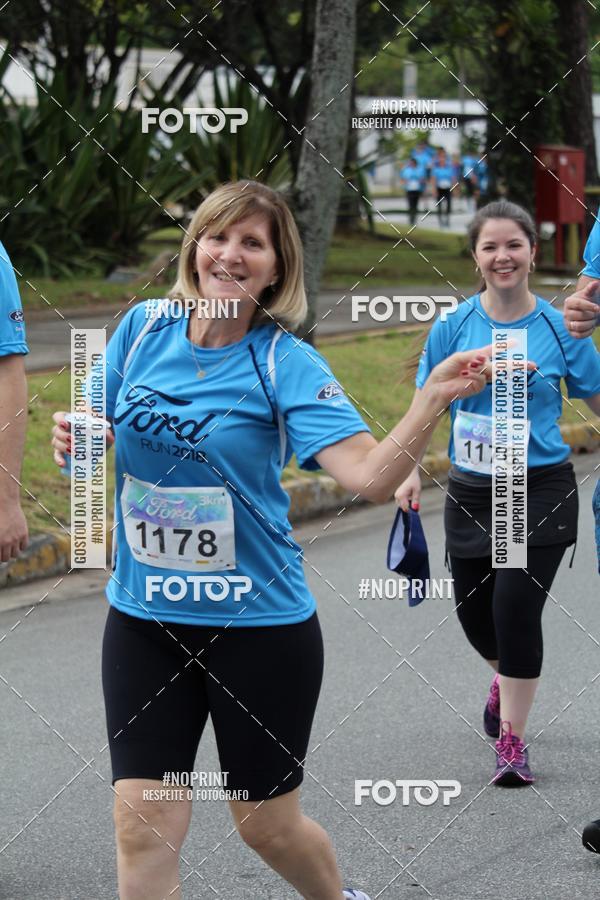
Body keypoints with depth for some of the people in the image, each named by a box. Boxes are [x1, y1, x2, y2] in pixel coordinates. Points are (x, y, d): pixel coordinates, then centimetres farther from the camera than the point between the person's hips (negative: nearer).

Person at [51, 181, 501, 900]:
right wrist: (72, 439, -10)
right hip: (144, 619, 3)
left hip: (259, 624, -3)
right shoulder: (143, 330, -1)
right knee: (142, 829, -3)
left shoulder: (286, 364, -11)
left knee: (268, 827, 11)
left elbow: (371, 476, -22)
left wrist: (435, 396, -36)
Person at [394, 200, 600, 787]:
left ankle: (512, 739, 0)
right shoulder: (452, 328, -2)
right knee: (474, 613, 10)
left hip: (540, 490, -2)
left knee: (516, 606, -14)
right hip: (471, 492, 2)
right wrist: (412, 472, -4)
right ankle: (506, 677, 47)